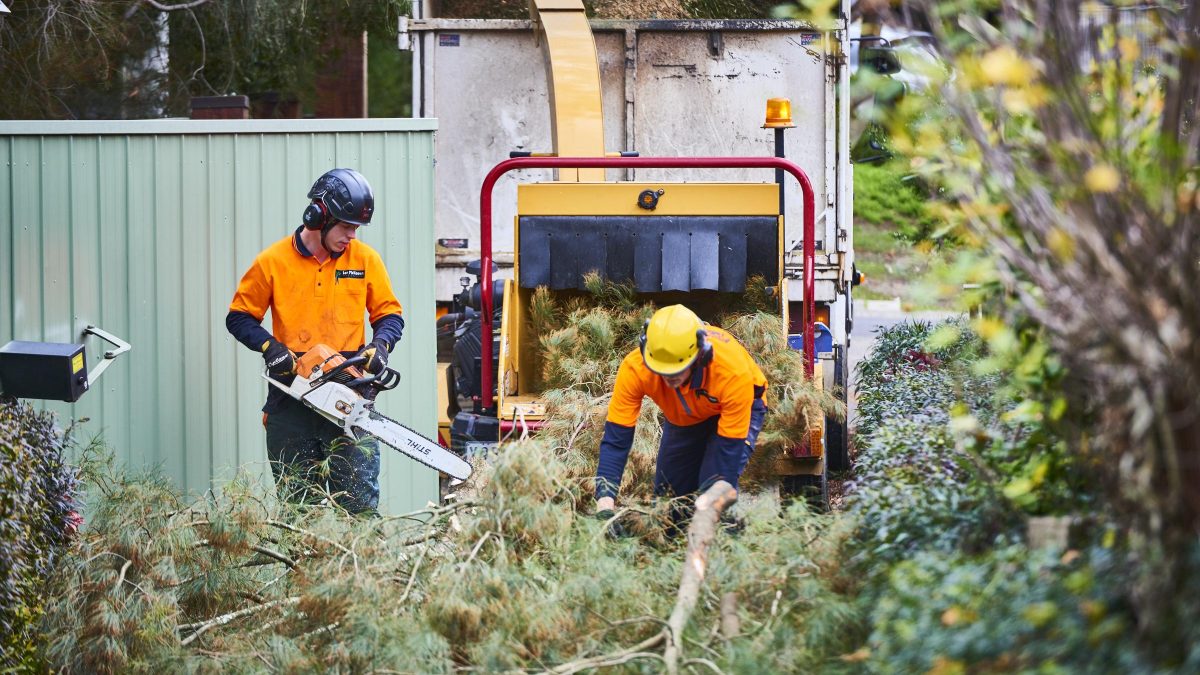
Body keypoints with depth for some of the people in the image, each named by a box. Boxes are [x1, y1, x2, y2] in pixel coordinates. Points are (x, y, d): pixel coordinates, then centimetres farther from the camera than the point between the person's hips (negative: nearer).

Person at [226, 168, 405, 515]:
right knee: (297, 502, 7)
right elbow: (239, 317, 6)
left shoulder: (365, 259, 4)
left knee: (360, 502, -4)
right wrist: (270, 346, -10)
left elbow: (390, 314, 10)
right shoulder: (273, 261, 0)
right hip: (291, 395, 0)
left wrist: (379, 345, -9)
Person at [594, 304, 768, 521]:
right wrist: (604, 509, -43)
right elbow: (615, 440, -34)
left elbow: (730, 448, -36)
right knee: (667, 494, 4)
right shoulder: (635, 367, -37)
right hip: (682, 417, 3)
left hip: (737, 406, -3)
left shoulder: (733, 371, -43)